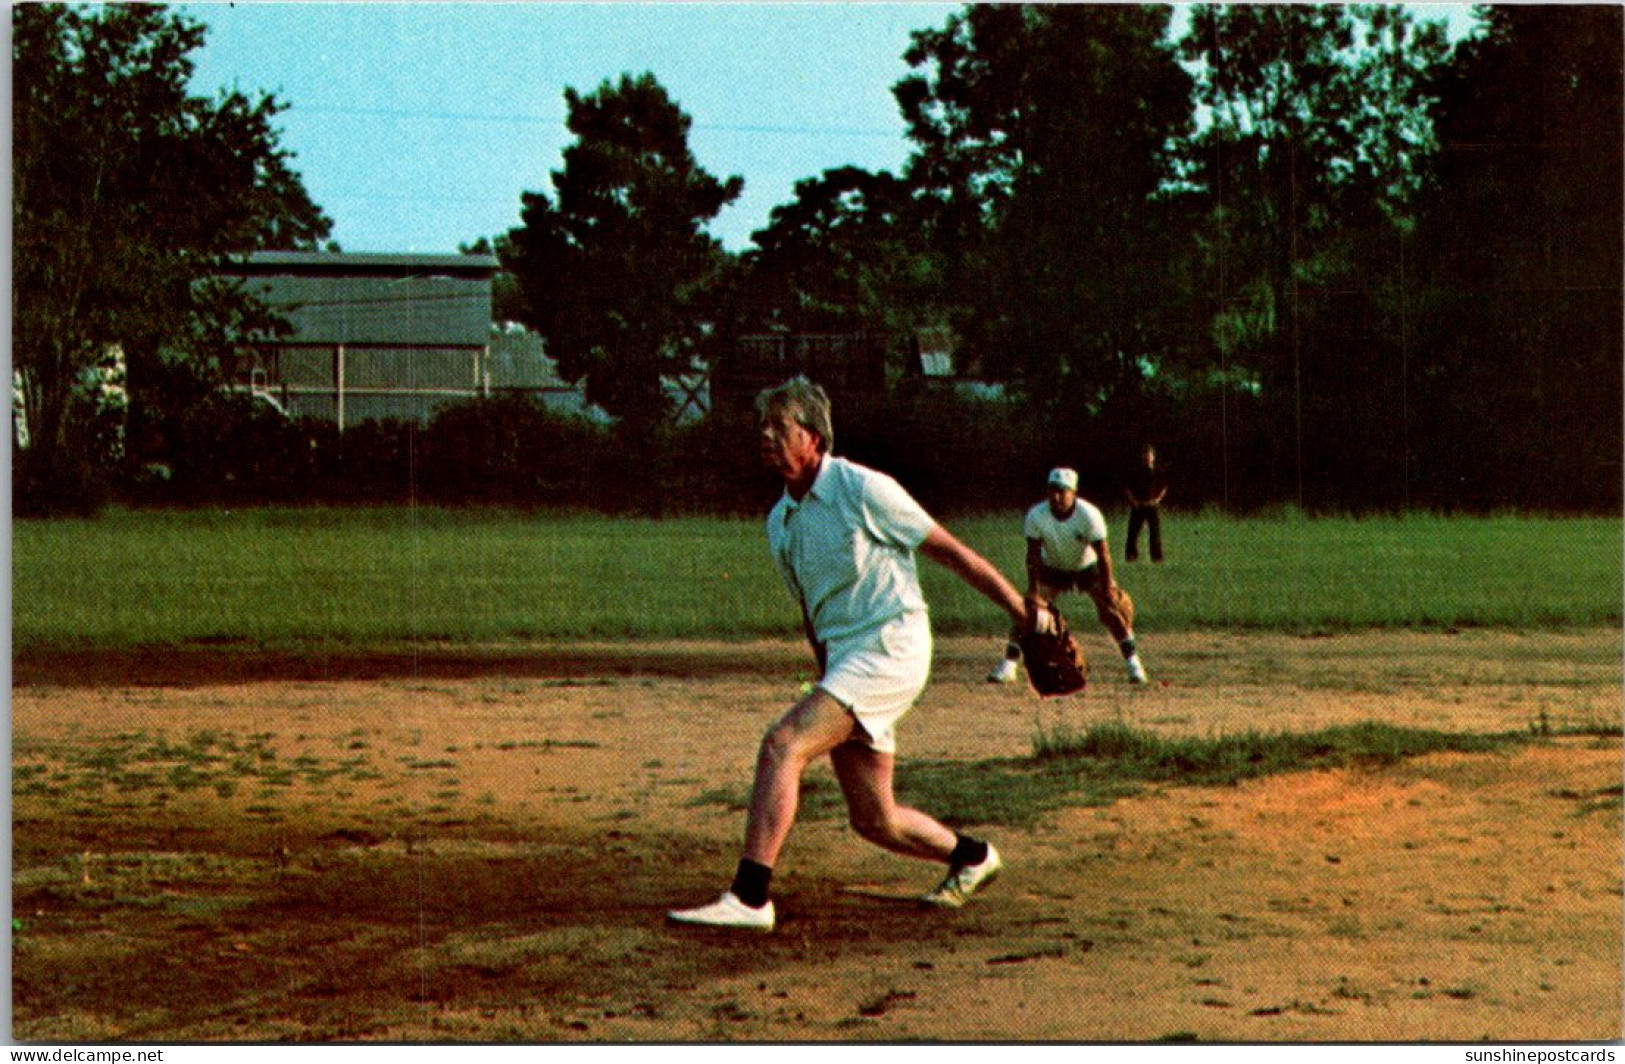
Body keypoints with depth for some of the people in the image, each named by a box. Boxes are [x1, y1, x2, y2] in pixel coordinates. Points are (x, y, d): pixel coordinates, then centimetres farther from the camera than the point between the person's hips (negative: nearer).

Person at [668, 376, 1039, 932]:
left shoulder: (862, 489, -8)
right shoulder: (780, 521, 13)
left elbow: (950, 551, -5)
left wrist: (1024, 613, -2)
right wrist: (828, 682, 24)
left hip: (889, 647, -7)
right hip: (841, 658, 7)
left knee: (782, 745, -23)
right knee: (874, 820, 7)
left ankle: (749, 896, -27)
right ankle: (971, 857, 33)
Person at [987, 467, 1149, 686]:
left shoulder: (1089, 515, -30)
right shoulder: (1036, 516, -25)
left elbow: (1102, 553, -25)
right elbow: (1033, 554, -19)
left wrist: (1107, 587, -25)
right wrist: (1034, 590, -23)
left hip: (1088, 567, -2)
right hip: (1052, 569, 2)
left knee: (1109, 609, -16)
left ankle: (1133, 661, -5)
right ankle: (1008, 666, -7)